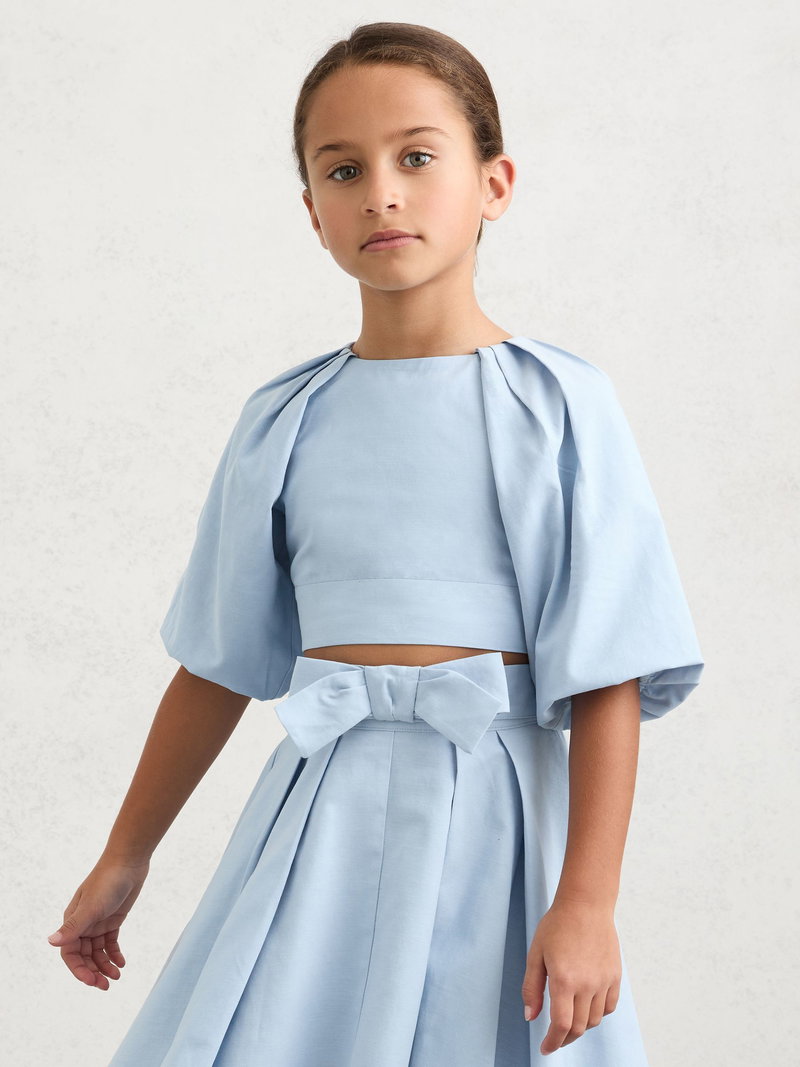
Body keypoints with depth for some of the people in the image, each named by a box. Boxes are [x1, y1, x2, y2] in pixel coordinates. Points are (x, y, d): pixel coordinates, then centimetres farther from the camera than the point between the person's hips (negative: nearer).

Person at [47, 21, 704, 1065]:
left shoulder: (557, 404, -4)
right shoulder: (285, 422, 6)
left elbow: (607, 677, -8)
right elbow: (219, 666, 13)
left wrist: (587, 902, -15)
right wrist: (125, 859, 18)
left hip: (492, 814, -2)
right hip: (323, 810, 3)